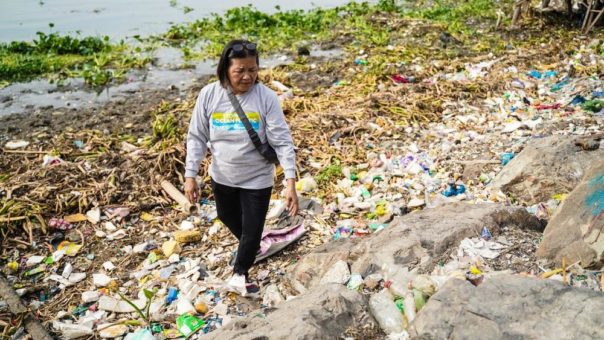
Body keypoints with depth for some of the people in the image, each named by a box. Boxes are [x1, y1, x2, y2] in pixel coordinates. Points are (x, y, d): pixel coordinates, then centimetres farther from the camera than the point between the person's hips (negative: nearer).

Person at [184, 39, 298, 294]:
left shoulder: (266, 97, -19)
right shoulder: (209, 95, -12)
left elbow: (282, 142, -18)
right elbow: (197, 137, -4)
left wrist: (291, 183, -24)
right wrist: (190, 176, -6)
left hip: (257, 178, -3)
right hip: (222, 176, 4)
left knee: (252, 229, 8)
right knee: (228, 218, 27)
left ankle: (240, 271, 40)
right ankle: (250, 248, 60)